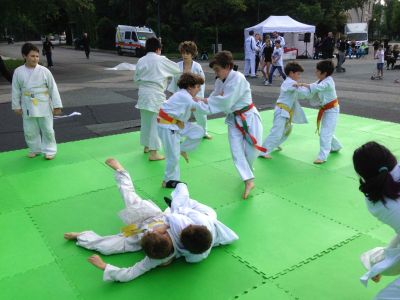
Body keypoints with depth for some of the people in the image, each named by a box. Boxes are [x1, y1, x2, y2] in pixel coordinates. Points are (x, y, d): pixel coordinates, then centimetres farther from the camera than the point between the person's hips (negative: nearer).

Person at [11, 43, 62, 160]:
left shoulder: (44, 71, -8)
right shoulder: (18, 72, -2)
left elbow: (53, 88, -5)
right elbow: (16, 90, 6)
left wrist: (57, 105, -6)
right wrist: (16, 106, 7)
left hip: (44, 107, -2)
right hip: (28, 107, 2)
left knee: (47, 130, 5)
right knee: (30, 131, 12)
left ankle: (49, 150, 21)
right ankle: (35, 149, 31)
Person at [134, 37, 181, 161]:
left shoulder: (141, 61, 6)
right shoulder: (161, 60, -7)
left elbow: (136, 79, 14)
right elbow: (178, 70, 5)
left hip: (143, 94, 6)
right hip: (155, 95, -6)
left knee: (145, 121, 19)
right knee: (155, 123, -2)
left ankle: (146, 146, 34)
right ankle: (153, 152, -3)